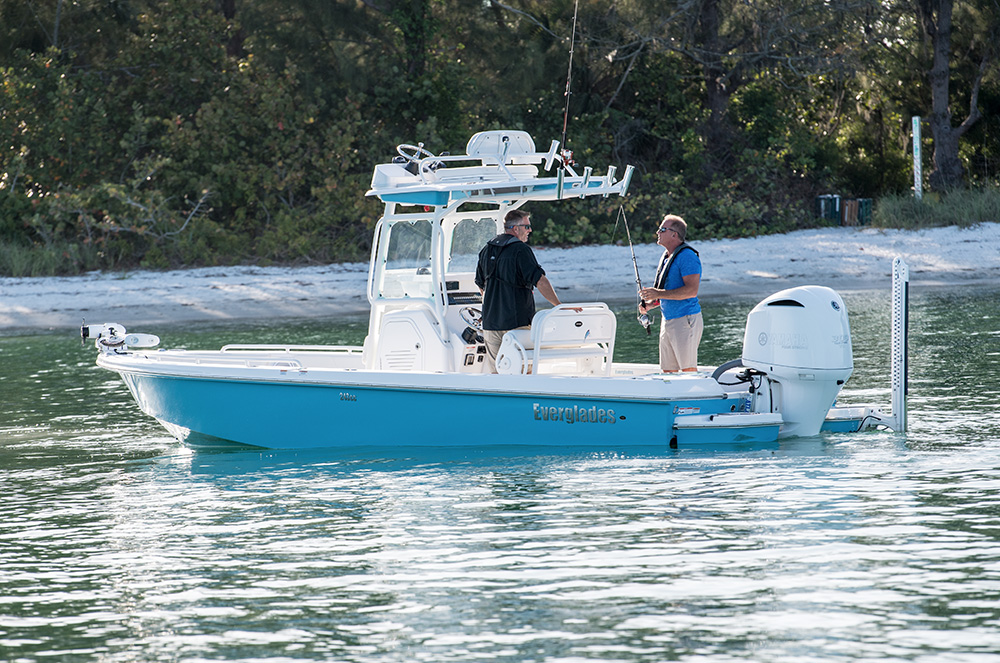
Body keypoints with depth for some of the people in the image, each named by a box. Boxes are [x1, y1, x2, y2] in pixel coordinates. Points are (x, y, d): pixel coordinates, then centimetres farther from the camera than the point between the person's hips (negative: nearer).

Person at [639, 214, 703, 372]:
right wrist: (650, 303, 8)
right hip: (667, 320, 10)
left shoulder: (687, 256, -14)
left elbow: (692, 291, -23)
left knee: (688, 370, -9)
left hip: (685, 319, -10)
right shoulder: (666, 256, 16)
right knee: (667, 371, 9)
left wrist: (659, 294, -22)